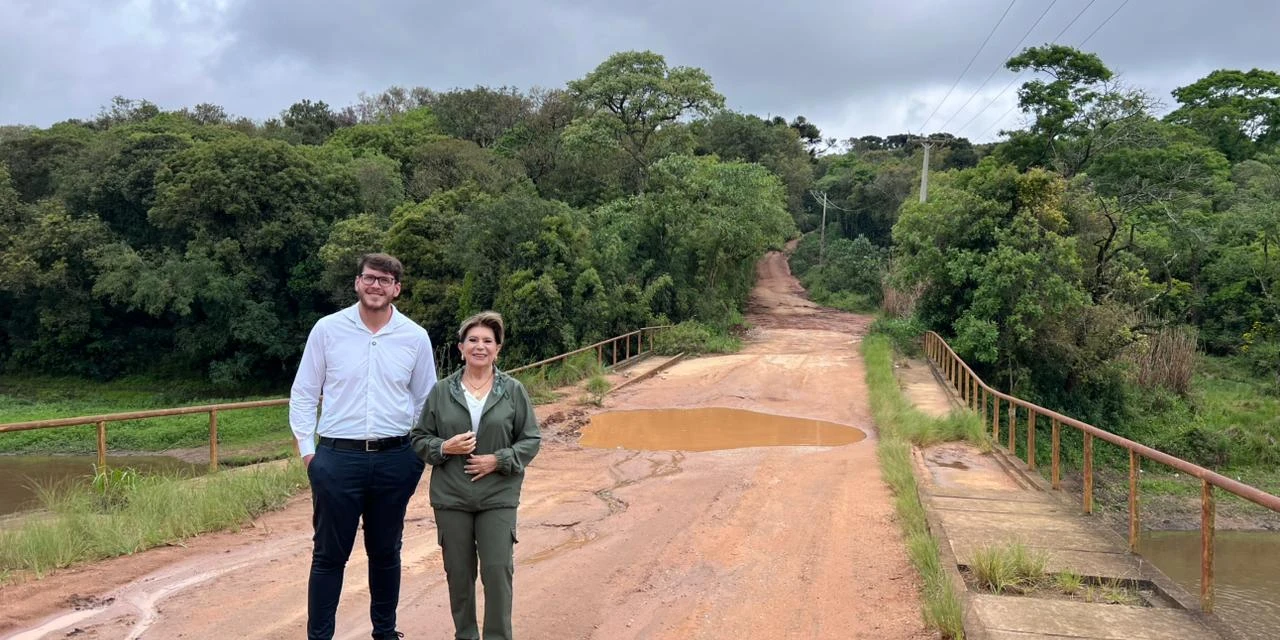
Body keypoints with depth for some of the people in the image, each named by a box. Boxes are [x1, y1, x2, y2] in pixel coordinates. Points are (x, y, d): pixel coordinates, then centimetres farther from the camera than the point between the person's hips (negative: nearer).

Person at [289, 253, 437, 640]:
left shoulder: (415, 337, 1)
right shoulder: (328, 329, -2)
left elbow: (427, 400, 9)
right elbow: (303, 394, 3)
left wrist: (420, 452, 5)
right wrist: (307, 450, -2)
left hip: (395, 460, 2)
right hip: (338, 458, -1)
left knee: (386, 552, 14)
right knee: (329, 555, 6)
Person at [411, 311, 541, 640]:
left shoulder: (513, 390, -1)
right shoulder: (441, 391, 1)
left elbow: (531, 440, 2)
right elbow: (419, 438, 7)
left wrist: (498, 460, -12)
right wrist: (444, 448, -12)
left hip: (498, 498, -1)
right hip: (451, 498, 1)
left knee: (498, 570, -2)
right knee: (459, 572, 11)